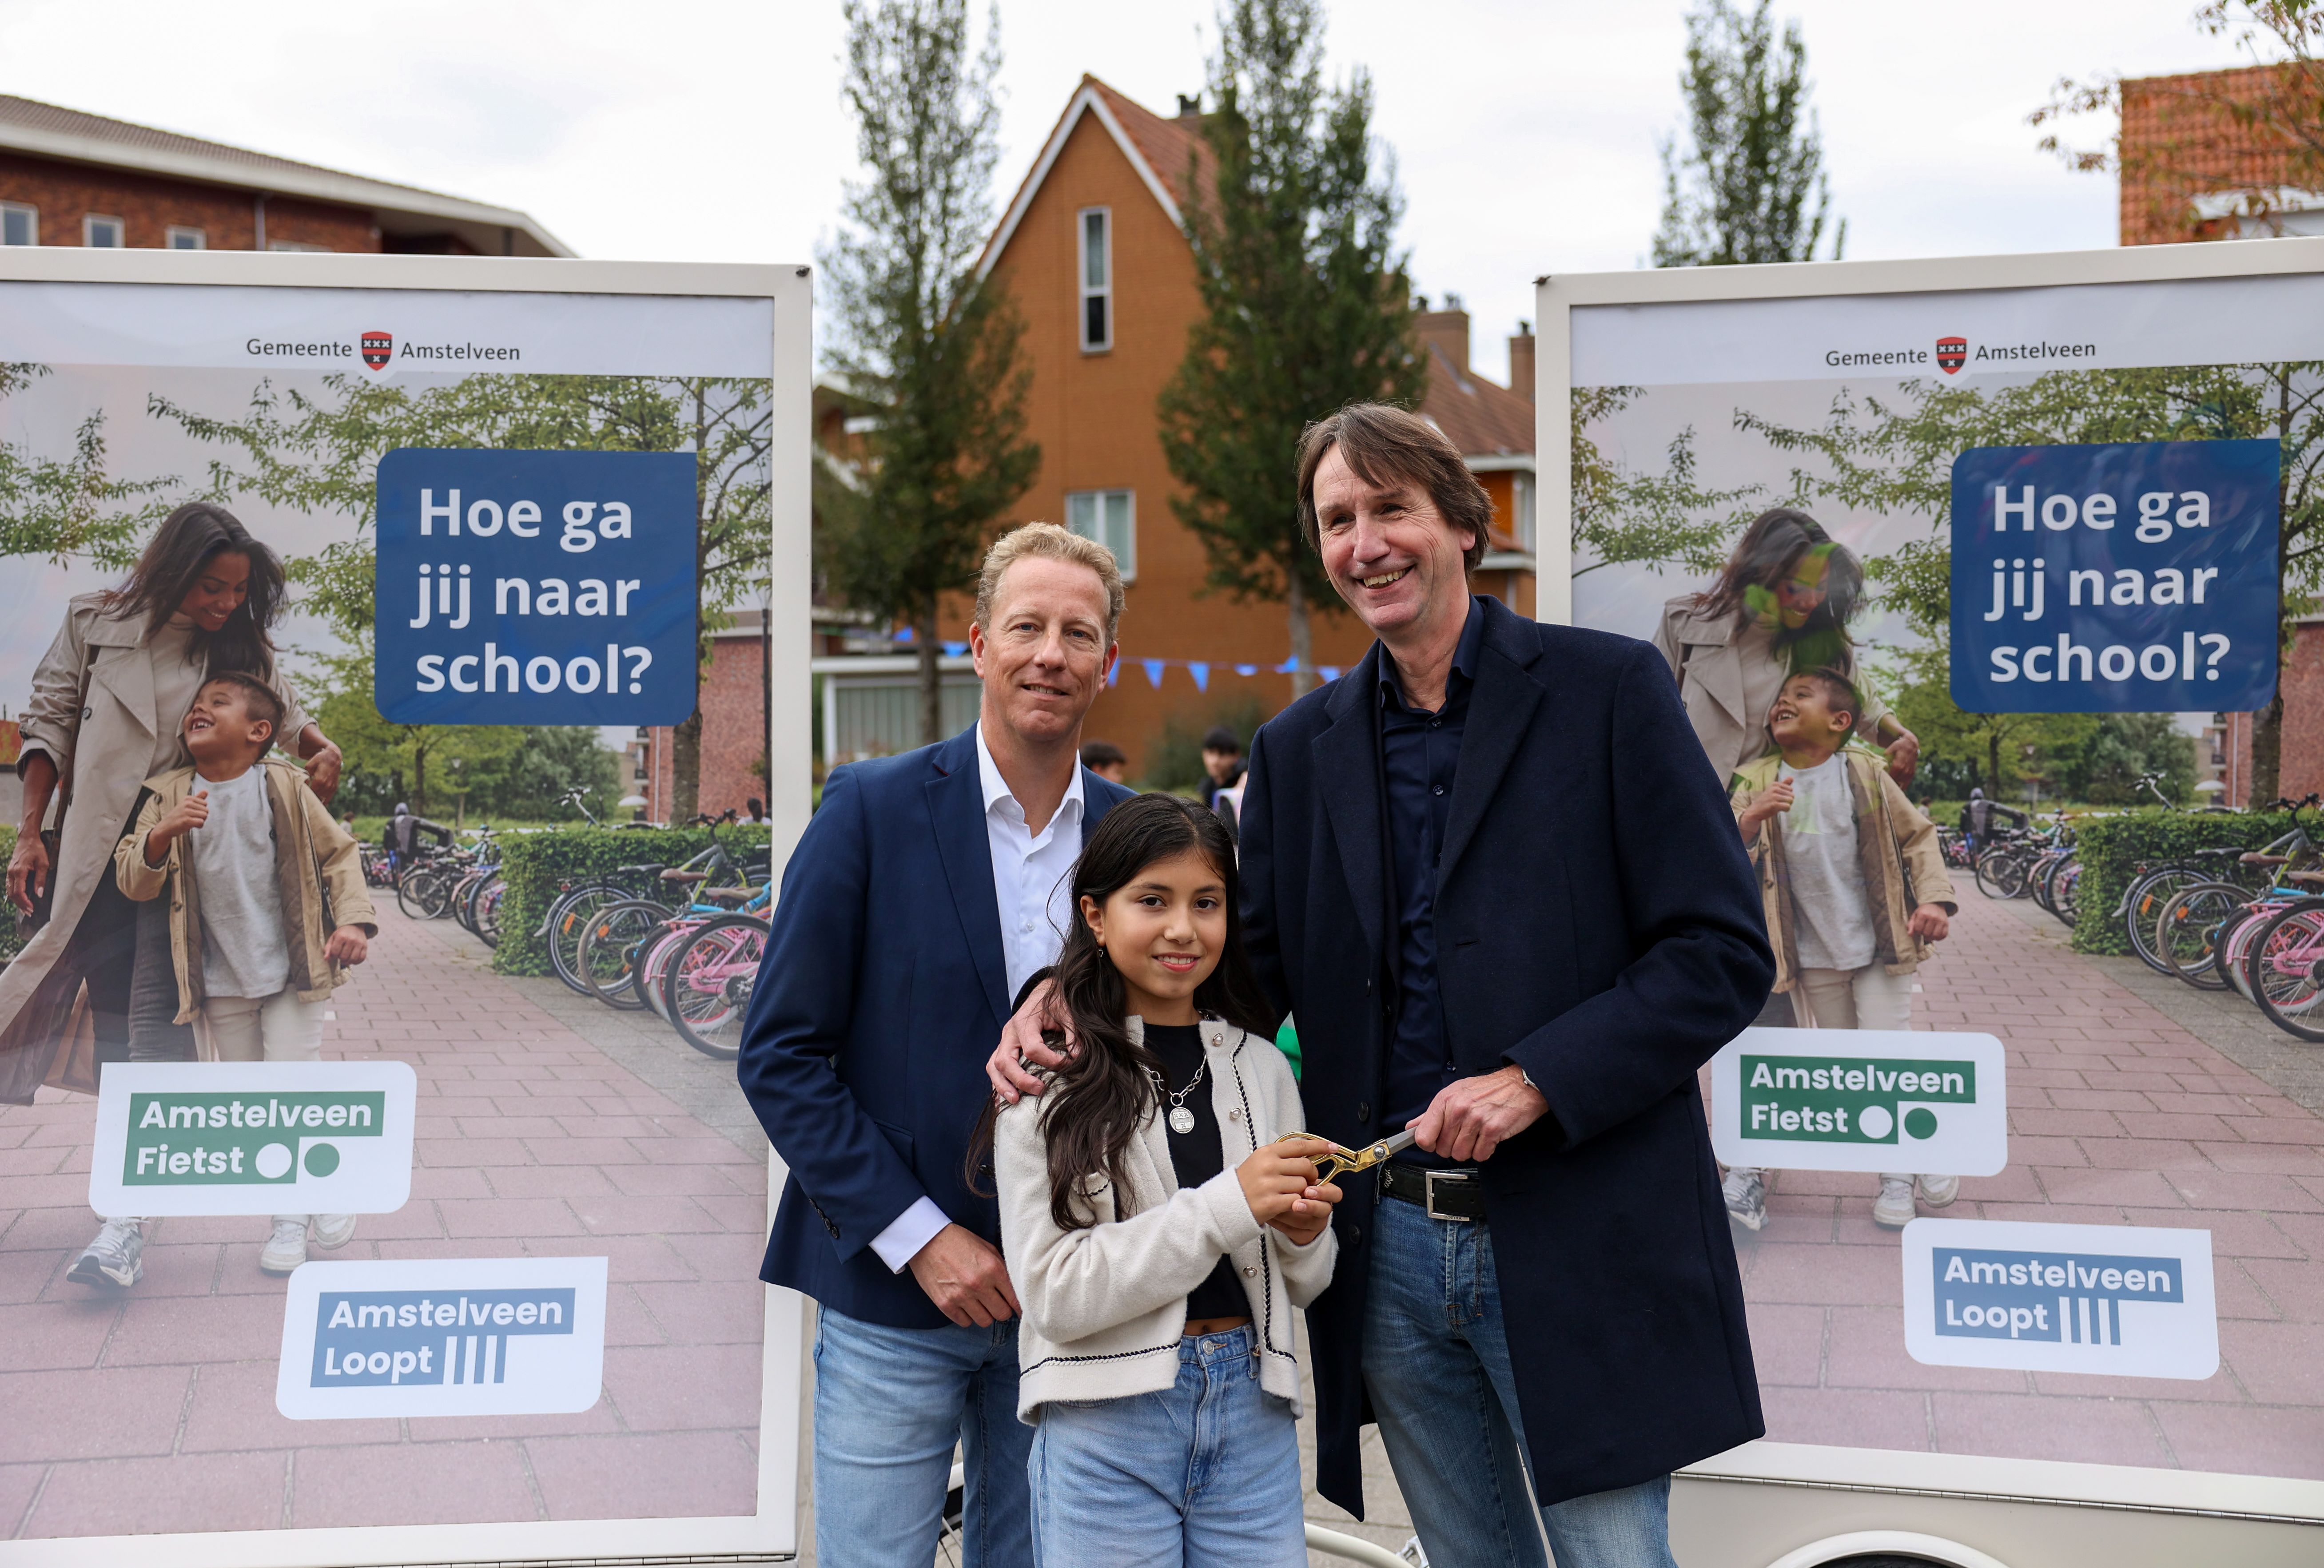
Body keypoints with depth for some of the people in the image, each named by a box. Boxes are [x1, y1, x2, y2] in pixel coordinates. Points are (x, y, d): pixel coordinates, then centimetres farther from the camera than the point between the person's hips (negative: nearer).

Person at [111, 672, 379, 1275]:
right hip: (221, 983, 3)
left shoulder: (284, 789, -4)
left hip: (292, 974, -3)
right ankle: (290, 1214, 21)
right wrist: (165, 834, -24)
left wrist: (352, 919, -11)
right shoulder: (169, 797, 1)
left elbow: (338, 852, 3)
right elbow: (133, 881, -4)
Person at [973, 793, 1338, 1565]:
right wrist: (1227, 1206, -20)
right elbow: (1053, 1293, -14)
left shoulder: (1260, 1067, 8)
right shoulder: (1047, 1075, -7)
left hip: (1252, 1413, 4)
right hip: (1107, 1422, -4)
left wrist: (1304, 1235, -8)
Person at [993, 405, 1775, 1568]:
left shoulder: (1607, 689, -4)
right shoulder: (1298, 748, 10)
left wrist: (1536, 1081, -18)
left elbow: (1723, 952, -7)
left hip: (1578, 1243, -4)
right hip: (1387, 1245, 5)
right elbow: (1249, 967, 13)